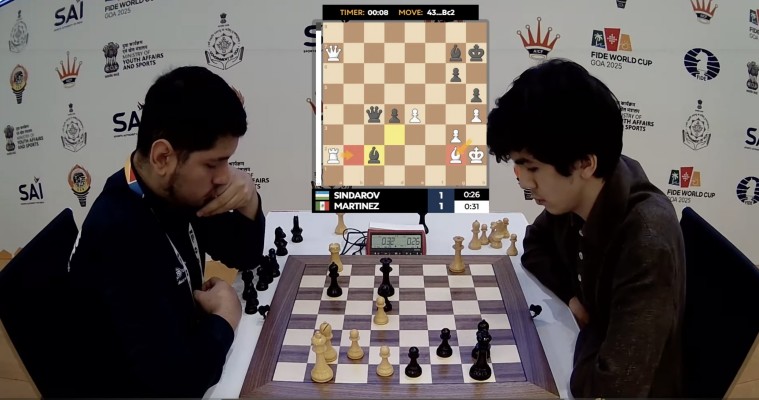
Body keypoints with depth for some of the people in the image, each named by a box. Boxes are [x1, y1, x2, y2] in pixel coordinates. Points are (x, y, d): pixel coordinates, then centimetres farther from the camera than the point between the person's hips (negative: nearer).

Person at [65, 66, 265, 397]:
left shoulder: (177, 191, -8)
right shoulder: (120, 236, -33)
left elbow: (244, 256, 4)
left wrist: (248, 200, -15)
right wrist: (225, 316, -18)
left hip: (185, 361, 7)